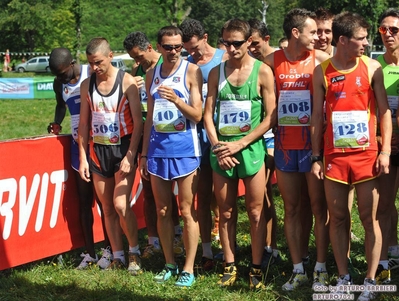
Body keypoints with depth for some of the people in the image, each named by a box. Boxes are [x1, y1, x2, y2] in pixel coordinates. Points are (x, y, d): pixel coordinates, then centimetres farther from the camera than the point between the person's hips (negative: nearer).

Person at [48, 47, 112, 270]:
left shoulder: (93, 75, -13)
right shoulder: (59, 83, 5)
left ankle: (108, 250, 9)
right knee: (84, 200, 6)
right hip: (78, 145, 5)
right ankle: (89, 252, 12)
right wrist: (57, 123, 8)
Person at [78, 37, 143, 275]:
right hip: (98, 150, 4)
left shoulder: (127, 81, -9)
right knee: (107, 208, 7)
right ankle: (118, 257, 17)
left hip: (123, 148, -4)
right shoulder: (87, 85, 3)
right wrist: (83, 158, 5)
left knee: (121, 205, -13)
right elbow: (84, 122, 9)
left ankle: (135, 252, 7)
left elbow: (138, 121, -9)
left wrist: (130, 156, -15)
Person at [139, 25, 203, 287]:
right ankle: (170, 264, 20)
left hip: (184, 146, -5)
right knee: (162, 211, 9)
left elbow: (197, 115, -8)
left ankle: (189, 269, 6)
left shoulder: (191, 71, -5)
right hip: (157, 146, 5)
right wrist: (144, 153, 14)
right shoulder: (152, 74, 9)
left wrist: (176, 100, -26)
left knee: (187, 211, 0)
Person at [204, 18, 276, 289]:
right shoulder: (217, 72, 7)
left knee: (256, 212, 1)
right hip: (221, 149, 3)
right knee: (226, 213, 7)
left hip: (251, 146, -3)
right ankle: (230, 267, 16)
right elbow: (208, 114, 7)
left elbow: (270, 117, -5)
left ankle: (256, 269, 9)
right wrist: (217, 146, -7)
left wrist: (239, 144, -11)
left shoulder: (262, 71, -3)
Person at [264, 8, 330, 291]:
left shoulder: (321, 60, -4)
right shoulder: (272, 61, 1)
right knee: (292, 209, 8)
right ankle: (298, 270, 17)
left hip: (314, 143, -2)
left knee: (319, 208, 2)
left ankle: (321, 269, 12)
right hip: (285, 145, 2)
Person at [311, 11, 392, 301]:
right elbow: (317, 116, 6)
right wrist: (316, 157, 2)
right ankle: (344, 278, 18)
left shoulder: (372, 67, 0)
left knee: (369, 218, 1)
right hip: (334, 155, 1)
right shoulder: (322, 72, 1)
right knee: (338, 217, 7)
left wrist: (385, 151, -5)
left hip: (366, 153, -1)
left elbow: (384, 110, 2)